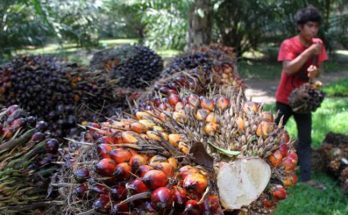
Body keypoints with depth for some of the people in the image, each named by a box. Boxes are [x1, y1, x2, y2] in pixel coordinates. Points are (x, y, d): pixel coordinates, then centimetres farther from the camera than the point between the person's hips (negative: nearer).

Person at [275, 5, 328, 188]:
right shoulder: (288, 44, -15)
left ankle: (306, 177, 9)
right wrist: (309, 51, -30)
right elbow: (288, 69, -28)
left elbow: (319, 69, 5)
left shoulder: (318, 44, -1)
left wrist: (315, 71, -19)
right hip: (285, 99, -4)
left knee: (305, 139, 4)